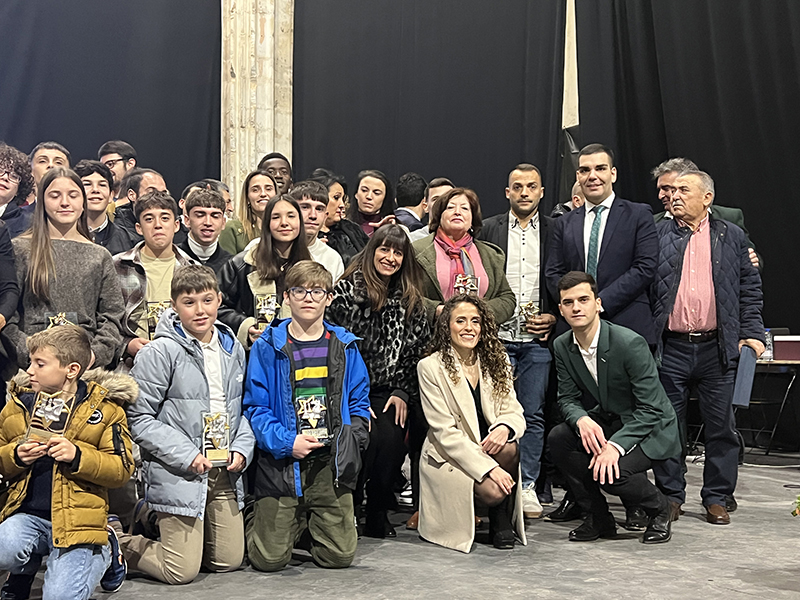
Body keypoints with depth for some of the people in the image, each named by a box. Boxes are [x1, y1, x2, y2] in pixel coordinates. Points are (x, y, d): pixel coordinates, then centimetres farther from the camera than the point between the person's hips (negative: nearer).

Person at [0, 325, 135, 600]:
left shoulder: (105, 408, 0)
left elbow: (122, 469, -5)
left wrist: (77, 456, -21)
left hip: (75, 519, -3)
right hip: (26, 513, 3)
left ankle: (100, 552, 16)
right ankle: (27, 566, 8)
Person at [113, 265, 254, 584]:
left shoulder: (233, 349, 8)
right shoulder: (160, 352, -13)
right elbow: (140, 418, -13)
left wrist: (242, 449, 0)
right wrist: (187, 455, -18)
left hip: (224, 474, 7)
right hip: (179, 475, -7)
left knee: (229, 562, 15)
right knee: (182, 572, -4)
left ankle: (158, 523, 32)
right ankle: (115, 540, 19)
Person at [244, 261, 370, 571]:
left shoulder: (344, 346, 9)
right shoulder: (268, 348, -1)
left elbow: (359, 400, 14)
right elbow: (255, 407, -3)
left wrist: (353, 437, -4)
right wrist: (286, 442, -16)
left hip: (331, 463, 3)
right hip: (282, 463, -2)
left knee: (339, 556, 1)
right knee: (270, 559, -3)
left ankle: (313, 524, 33)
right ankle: (255, 522, 30)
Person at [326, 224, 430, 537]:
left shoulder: (410, 300, 11)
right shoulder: (348, 289, -4)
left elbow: (417, 349, 12)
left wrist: (403, 393, 1)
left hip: (388, 391, 3)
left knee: (391, 438, -22)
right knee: (364, 437, -27)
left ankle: (378, 514, -3)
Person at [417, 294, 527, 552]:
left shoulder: (495, 362, 7)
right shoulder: (430, 367, -8)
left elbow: (514, 412, 2)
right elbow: (445, 432, -14)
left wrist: (505, 427, -25)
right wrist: (488, 467, -24)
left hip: (488, 447, 4)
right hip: (448, 458, -4)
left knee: (509, 447, -29)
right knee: (493, 490, -29)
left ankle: (502, 521, -8)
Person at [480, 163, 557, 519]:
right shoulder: (489, 229, 8)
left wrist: (554, 317, -3)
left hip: (538, 339, 0)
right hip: (497, 336, 0)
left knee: (533, 414, 3)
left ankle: (527, 486, 12)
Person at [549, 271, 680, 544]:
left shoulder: (630, 343, -25)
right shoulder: (562, 346, -4)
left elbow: (651, 408, -24)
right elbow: (567, 398, 0)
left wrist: (615, 446, -36)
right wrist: (582, 420, -25)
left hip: (650, 429, -6)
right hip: (607, 422, 6)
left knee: (610, 472, -32)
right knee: (557, 438, -21)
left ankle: (659, 510, 3)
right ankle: (598, 518, -3)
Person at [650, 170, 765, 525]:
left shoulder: (731, 237, 9)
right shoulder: (658, 234, 7)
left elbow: (750, 288, 10)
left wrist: (752, 332, 0)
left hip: (717, 348, 0)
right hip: (670, 347, 0)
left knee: (720, 426, 5)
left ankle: (718, 497, 17)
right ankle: (670, 495, 18)